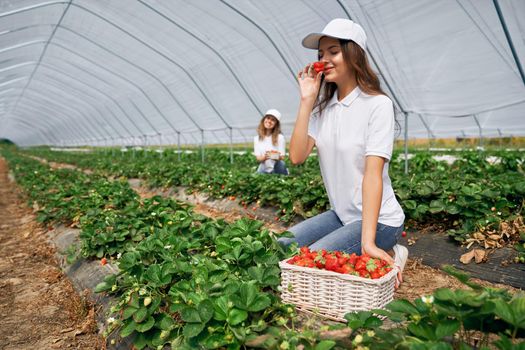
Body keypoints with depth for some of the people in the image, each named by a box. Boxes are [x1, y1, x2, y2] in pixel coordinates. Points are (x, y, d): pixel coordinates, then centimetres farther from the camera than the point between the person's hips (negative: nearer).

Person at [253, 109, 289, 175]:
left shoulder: (280, 137, -6)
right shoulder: (257, 138, 4)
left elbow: (282, 157, -6)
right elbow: (258, 158, -1)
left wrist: (277, 157, -30)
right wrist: (264, 157, -25)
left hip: (277, 169, -1)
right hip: (264, 170, 2)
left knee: (280, 163, -33)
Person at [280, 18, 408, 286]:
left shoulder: (377, 104, -15)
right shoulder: (323, 106, 3)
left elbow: (373, 173, -23)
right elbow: (297, 156, -9)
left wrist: (367, 241, -28)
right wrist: (307, 101, -12)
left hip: (378, 219, -7)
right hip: (341, 214, 7)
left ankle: (386, 257, 3)